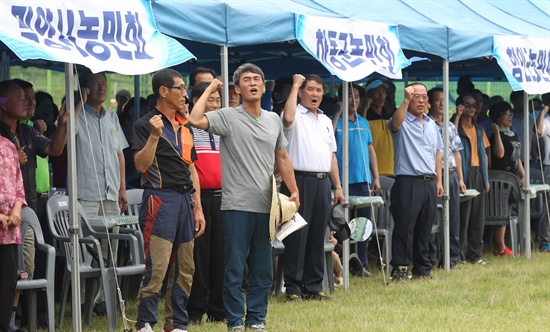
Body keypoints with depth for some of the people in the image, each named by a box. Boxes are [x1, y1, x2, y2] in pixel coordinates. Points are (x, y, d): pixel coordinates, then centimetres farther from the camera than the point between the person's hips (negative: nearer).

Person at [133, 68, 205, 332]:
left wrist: (197, 208, 16)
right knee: (157, 268, -12)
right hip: (161, 199, -7)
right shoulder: (146, 124, -3)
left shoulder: (185, 127, 19)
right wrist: (154, 136, -25)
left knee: (185, 270, 8)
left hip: (185, 199, 7)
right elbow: (141, 164, -13)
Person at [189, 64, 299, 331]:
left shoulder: (273, 120, 14)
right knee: (234, 268, -1)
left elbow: (282, 158, 22)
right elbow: (195, 120, -19)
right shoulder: (228, 117, -3)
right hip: (237, 206, -5)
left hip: (265, 206, 5)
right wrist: (210, 90, -8)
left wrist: (294, 191, 14)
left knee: (263, 269, 9)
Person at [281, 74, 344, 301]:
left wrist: (337, 186, 16)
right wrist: (295, 85, -17)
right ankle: (293, 287, -2)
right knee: (297, 236, -5)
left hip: (322, 182, 6)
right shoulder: (296, 115, -1)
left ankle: (313, 286, 14)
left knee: (318, 236, 8)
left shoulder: (326, 120, 20)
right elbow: (287, 117, -27)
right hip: (300, 180, -6)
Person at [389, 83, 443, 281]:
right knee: (404, 228, -7)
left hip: (429, 182, 6)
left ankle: (422, 269, 17)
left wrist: (439, 180, 16)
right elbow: (396, 122, -28)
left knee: (425, 229, 10)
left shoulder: (431, 124, 18)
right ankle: (399, 269, -4)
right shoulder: (402, 122, -3)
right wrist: (406, 100, -39)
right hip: (408, 181, -6)